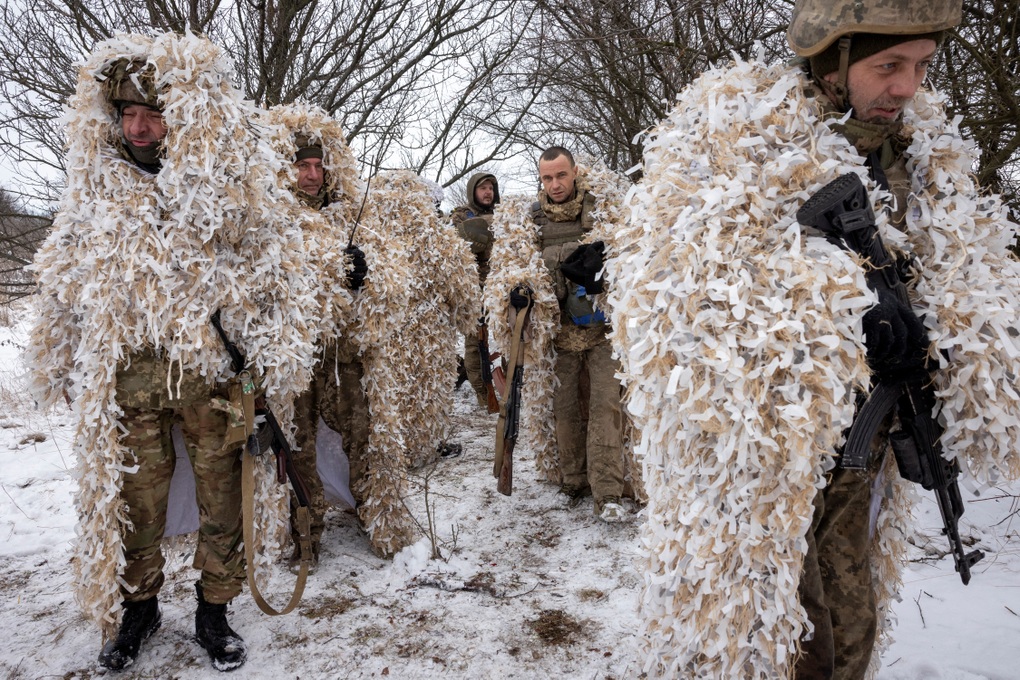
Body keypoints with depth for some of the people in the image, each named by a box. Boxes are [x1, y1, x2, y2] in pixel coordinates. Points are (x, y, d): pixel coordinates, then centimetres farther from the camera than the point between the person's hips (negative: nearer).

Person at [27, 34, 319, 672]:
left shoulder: (231, 191, -3)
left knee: (222, 501, 8)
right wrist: (68, 373, 15)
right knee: (133, 501, 12)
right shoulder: (95, 194, 5)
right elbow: (63, 291, 14)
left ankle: (214, 612, 28)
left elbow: (272, 283, 0)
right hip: (126, 378, 2)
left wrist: (273, 373, -2)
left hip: (213, 376, -2)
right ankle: (138, 607, 35)